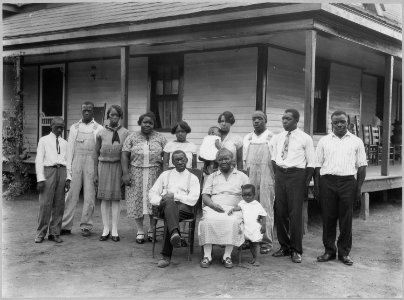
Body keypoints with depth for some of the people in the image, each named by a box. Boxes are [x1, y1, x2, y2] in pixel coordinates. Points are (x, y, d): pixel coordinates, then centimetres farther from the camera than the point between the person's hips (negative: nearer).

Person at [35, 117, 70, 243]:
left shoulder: (64, 143, 16)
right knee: (45, 204, -6)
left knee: (59, 204, 4)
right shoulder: (44, 140, 6)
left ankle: (54, 233, 12)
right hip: (48, 170, -3)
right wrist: (40, 178, -8)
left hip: (62, 171, 3)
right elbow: (39, 160, 1)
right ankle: (40, 233, 4)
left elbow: (68, 161, 14)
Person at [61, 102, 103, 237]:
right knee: (71, 196, -1)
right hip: (76, 164, 1)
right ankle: (65, 226, 6)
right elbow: (70, 150, 8)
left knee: (89, 197, 1)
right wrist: (68, 172, 1)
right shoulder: (74, 128, 11)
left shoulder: (99, 129, 5)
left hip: (92, 165, -1)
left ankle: (86, 226, 11)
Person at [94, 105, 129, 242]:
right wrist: (95, 173, 4)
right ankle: (106, 230, 11)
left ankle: (114, 231, 8)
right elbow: (96, 153, 7)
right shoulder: (101, 133, 5)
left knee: (116, 198, 2)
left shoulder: (125, 133, 4)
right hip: (104, 166, 1)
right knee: (105, 199, 3)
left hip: (118, 166, 0)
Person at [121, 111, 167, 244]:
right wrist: (125, 173, -10)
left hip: (155, 174, 0)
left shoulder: (160, 138, 7)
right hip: (136, 174, 0)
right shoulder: (132, 137, 5)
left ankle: (152, 230, 16)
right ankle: (140, 231, 13)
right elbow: (125, 155, 0)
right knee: (137, 201, 2)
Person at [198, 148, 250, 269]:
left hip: (233, 209, -1)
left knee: (233, 222, -35)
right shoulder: (212, 177, 23)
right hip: (213, 208, 1)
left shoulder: (242, 176, 18)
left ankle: (227, 256, -26)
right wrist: (213, 205, -10)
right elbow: (205, 196, 12)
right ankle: (207, 256, -25)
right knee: (207, 220, -32)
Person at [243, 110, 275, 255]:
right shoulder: (247, 138, 14)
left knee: (266, 209, -4)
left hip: (266, 177, -4)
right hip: (249, 177, 4)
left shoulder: (272, 138, 0)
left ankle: (266, 242, 1)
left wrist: (276, 179, -8)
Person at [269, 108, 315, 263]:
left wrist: (306, 183, -10)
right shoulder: (277, 138, 11)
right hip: (280, 174, 5)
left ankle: (296, 250, 5)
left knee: (295, 213, -4)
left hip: (296, 175, -4)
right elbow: (273, 157, 21)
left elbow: (311, 163, -2)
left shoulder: (305, 139, -2)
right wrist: (276, 173, 8)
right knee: (280, 212, 6)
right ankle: (284, 246, 19)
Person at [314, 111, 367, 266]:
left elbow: (362, 165, 7)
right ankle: (329, 250, 16)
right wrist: (316, 186, 1)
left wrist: (359, 187, -1)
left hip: (348, 182, 0)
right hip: (327, 181, 1)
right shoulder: (324, 141, 9)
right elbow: (317, 165, 8)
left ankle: (344, 252, 14)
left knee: (346, 219, 3)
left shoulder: (356, 141, 8)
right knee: (328, 218, 4)